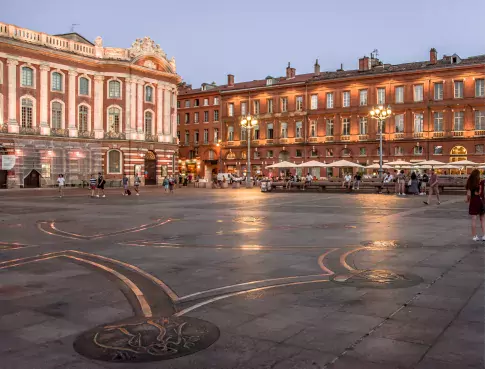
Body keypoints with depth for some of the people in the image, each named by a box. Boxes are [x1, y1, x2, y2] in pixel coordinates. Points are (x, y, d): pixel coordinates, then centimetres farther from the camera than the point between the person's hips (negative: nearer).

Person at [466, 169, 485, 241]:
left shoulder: (470, 183, -7)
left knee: (474, 219, 4)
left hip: (473, 202, 0)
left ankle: (474, 236, 7)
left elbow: (468, 194, -8)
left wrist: (468, 200, 9)